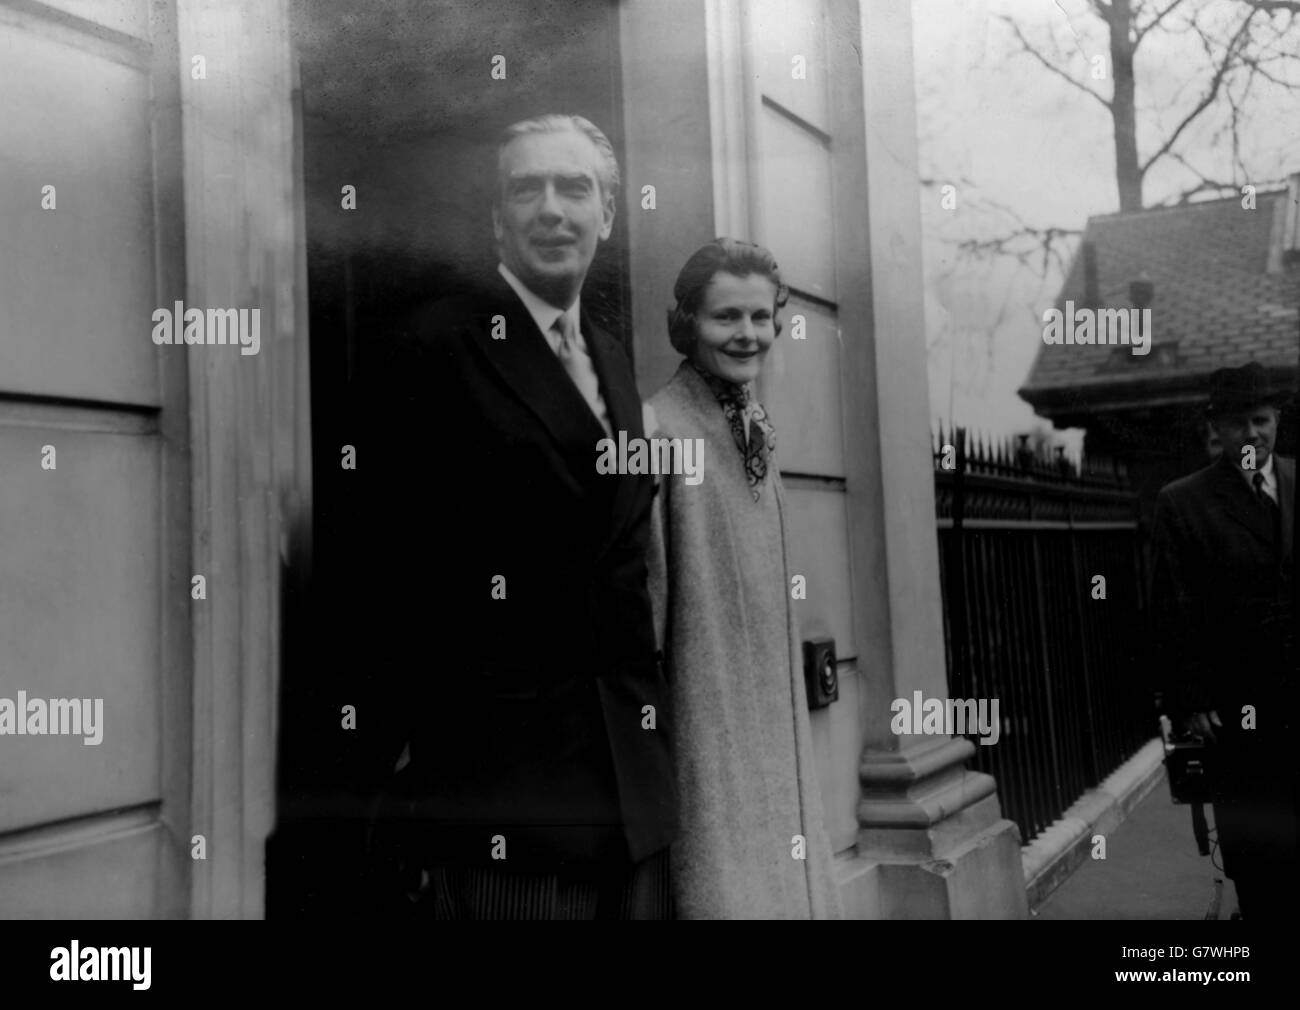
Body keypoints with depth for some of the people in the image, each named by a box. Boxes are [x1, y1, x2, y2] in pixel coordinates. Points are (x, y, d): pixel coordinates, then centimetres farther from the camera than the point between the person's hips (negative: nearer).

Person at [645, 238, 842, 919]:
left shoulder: (754, 430, 10)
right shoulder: (658, 431, -14)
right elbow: (642, 595, -15)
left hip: (768, 718, 8)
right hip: (702, 726, -8)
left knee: (784, 881, 13)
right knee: (722, 888, -2)